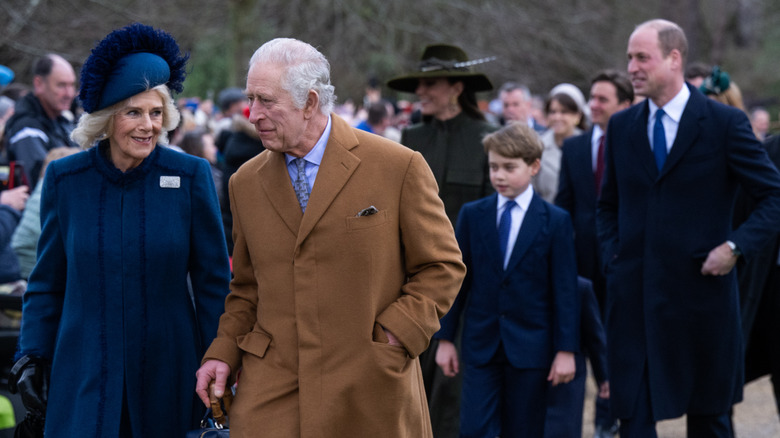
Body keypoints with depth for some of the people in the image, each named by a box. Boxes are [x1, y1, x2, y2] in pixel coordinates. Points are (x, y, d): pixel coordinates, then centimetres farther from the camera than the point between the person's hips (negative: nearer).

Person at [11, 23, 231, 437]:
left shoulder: (191, 175, -3)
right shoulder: (64, 178, 1)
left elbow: (212, 279, 2)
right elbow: (47, 281, 8)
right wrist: (32, 356, 2)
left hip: (168, 372, 0)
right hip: (84, 375, 0)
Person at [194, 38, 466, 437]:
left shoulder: (399, 167, -4)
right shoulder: (245, 183, 10)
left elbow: (442, 267, 1)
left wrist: (395, 336, -10)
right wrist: (224, 352, 3)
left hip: (370, 393, -2)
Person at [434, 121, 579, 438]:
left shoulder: (555, 221, -1)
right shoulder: (471, 215, 5)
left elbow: (565, 289, -2)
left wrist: (566, 350, -6)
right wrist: (445, 338, 5)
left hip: (530, 348, -1)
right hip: (481, 344, 1)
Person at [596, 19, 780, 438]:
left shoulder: (725, 123, -5)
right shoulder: (621, 126, 8)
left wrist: (736, 247, -14)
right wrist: (612, 255, 5)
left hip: (701, 291, -3)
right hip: (633, 294, 3)